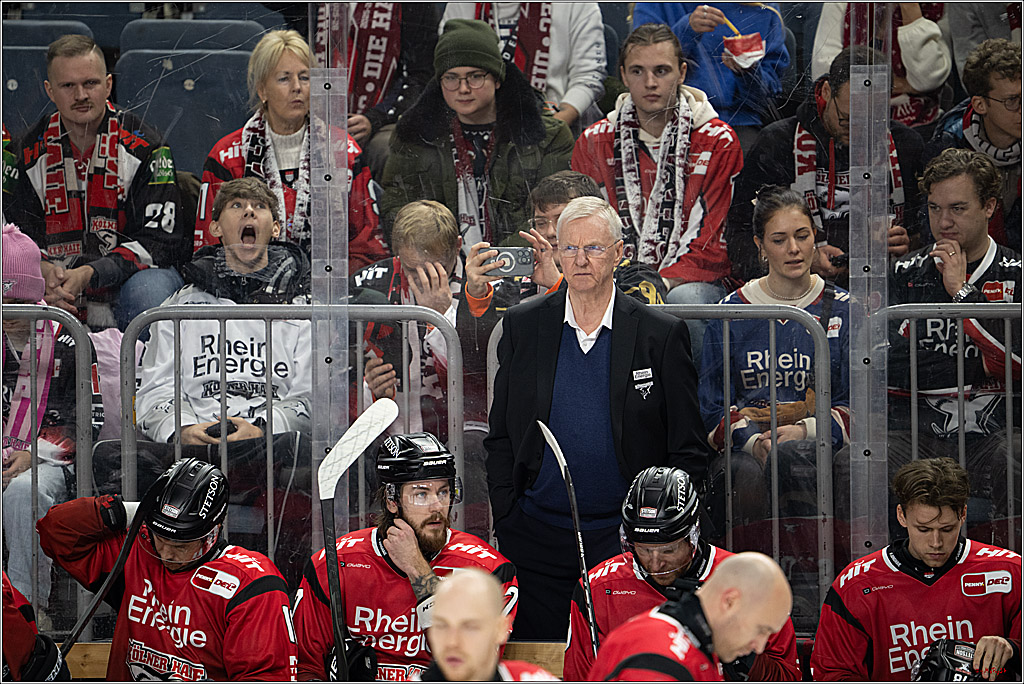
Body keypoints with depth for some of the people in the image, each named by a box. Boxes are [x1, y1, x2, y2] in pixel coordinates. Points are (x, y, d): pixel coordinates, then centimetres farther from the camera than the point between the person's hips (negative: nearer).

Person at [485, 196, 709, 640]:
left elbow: (688, 451, 2)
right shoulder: (522, 326, 6)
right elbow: (500, 438, 10)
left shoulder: (661, 334, 0)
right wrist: (506, 522, 2)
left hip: (626, 541, -2)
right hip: (540, 544, 2)